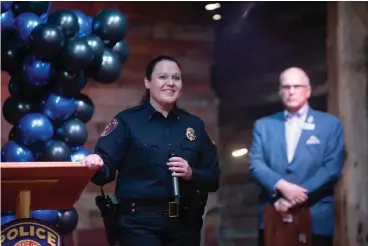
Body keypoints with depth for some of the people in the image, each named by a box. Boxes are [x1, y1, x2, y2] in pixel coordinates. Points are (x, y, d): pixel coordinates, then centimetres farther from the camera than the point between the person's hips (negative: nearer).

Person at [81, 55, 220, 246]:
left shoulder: (194, 124, 11)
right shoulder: (127, 120, 0)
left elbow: (213, 178, 10)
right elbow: (106, 169, -11)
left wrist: (192, 174, -10)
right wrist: (96, 165, -33)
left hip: (185, 222, 4)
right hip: (140, 222, -4)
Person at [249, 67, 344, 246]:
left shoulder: (331, 124, 5)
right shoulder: (263, 125, 13)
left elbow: (332, 168, -5)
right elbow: (255, 164, 2)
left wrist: (295, 198, -13)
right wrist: (282, 186, -17)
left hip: (316, 217, -1)